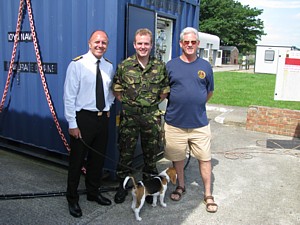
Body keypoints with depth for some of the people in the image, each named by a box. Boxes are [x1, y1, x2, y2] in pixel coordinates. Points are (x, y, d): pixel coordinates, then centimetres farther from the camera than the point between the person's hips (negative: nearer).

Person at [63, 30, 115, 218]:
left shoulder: (109, 66, 6)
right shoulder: (77, 64, -10)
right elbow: (69, 96, -12)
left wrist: (109, 105, 5)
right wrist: (72, 124, -14)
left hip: (103, 118, 6)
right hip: (83, 118, -5)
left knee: (98, 158, 17)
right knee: (77, 160, 6)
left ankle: (93, 193, 37)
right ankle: (73, 199, 26)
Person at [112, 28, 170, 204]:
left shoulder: (160, 66, 2)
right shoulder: (125, 65, -1)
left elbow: (165, 91, 10)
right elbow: (117, 89, 6)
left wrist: (153, 103, 5)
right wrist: (127, 103, 1)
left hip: (152, 116, 1)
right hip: (129, 115, -1)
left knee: (151, 153, 11)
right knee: (126, 152, 7)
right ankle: (123, 185, 26)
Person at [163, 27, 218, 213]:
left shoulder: (205, 66, 4)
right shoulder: (171, 65, 1)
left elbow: (210, 92, 14)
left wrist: (197, 105, 9)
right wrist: (177, 104, 1)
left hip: (200, 123, 1)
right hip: (175, 122, 0)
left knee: (205, 158, 6)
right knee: (177, 157, 14)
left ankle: (208, 194, 22)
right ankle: (181, 186, 37)